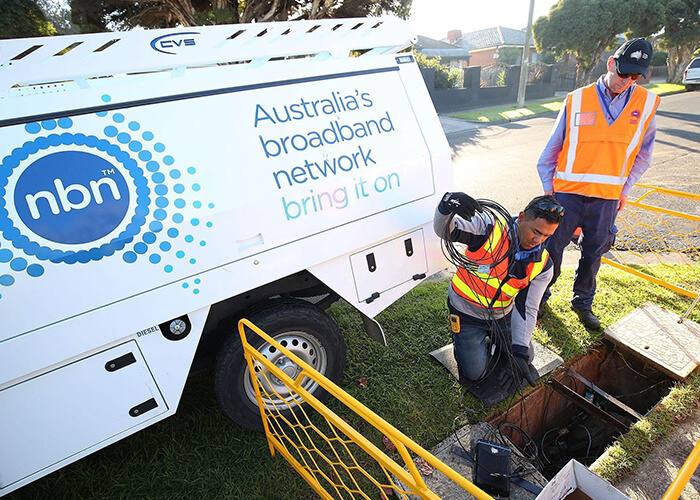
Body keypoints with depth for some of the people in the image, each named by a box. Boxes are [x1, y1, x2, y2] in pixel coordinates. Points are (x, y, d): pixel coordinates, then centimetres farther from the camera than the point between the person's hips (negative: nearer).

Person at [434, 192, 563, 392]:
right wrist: (447, 206, -58)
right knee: (474, 372, -4)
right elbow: (444, 231, -34)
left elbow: (526, 309, -11)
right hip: (467, 314, -4)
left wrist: (520, 355, -18)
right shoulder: (490, 227, -25)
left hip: (502, 315, 4)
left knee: (527, 358, 14)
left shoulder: (543, 265, -13)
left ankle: (490, 337, 35)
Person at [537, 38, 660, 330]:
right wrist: (548, 187, 3)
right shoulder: (577, 100, -2)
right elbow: (552, 148, 5)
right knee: (552, 247, 4)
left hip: (607, 197, 2)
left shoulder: (646, 103, 3)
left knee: (593, 253, 12)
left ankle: (583, 302, 32)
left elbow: (642, 155, 14)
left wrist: (624, 190, 10)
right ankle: (540, 297, 25)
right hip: (567, 192, -2)